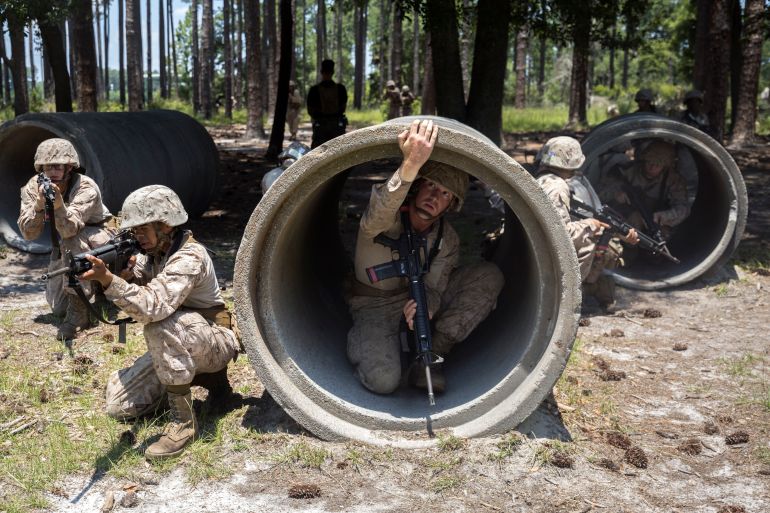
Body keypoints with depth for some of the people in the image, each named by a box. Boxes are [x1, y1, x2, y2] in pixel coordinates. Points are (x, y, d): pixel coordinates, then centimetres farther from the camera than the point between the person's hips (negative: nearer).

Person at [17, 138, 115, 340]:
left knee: (70, 240, -38)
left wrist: (58, 204, -61)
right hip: (64, 248, 5)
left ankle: (79, 308, -31)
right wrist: (39, 204, -39)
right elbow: (28, 233, -23)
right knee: (57, 307, 2)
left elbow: (69, 229, -43)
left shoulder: (86, 188, -29)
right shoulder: (33, 187, -16)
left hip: (99, 237, -5)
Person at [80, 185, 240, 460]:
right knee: (119, 405, -1)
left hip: (214, 341, -9)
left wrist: (108, 279, -48)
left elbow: (153, 307, -39)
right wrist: (123, 273, -24)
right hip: (176, 344, 9)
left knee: (161, 324, -39)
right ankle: (208, 376, 13)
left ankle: (183, 421, -27)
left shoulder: (189, 257, -25)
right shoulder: (154, 253, 4)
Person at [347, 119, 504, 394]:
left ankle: (430, 356, -16)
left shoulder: (447, 239, -6)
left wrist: (426, 306, -40)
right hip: (375, 307, -5)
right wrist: (410, 164, -68)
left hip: (417, 299, 5)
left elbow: (434, 288, -13)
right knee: (383, 379, -34)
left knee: (489, 275, -15)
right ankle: (359, 341, 4)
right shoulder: (386, 221, -22)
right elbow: (380, 212, -49)